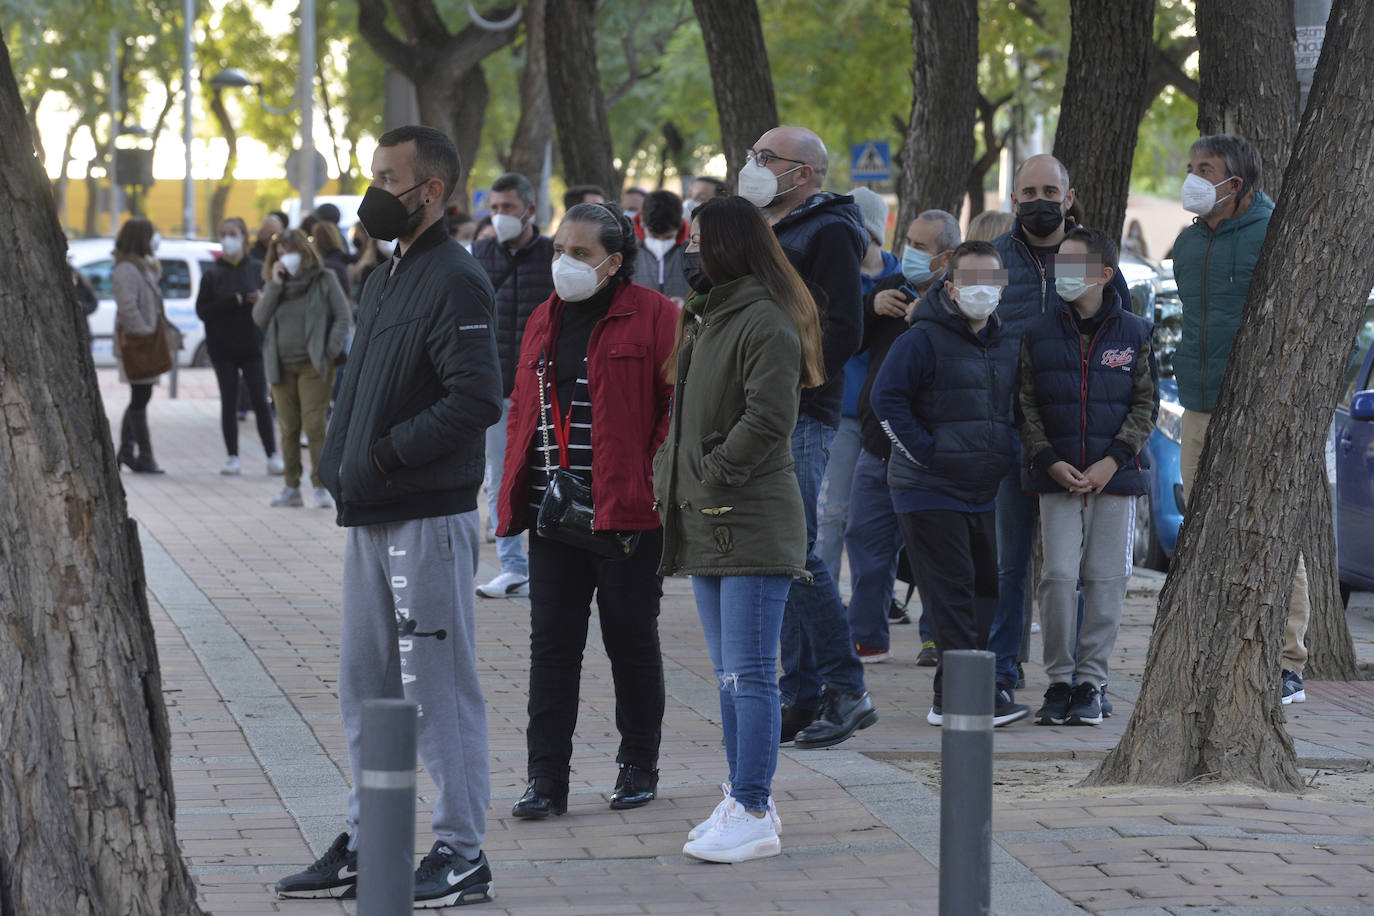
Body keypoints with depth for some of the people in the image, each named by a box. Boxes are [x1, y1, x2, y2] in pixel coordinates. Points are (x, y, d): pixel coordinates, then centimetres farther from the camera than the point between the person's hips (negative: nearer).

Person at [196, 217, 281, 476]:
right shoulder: (212, 274, 3)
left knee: (260, 401, -4)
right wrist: (232, 301, -15)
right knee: (229, 403, 4)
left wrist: (262, 300, -18)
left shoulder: (257, 269, 2)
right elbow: (202, 309, -3)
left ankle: (273, 457, -2)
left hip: (252, 345, -1)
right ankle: (233, 458, 10)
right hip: (223, 348, 1)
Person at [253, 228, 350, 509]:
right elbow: (259, 318, -1)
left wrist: (330, 351, -8)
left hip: (313, 365, -4)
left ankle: (321, 485, -5)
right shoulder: (274, 283, 10)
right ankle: (291, 487, 12)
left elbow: (342, 317, 0)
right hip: (281, 366, 4)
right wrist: (274, 286, -9)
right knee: (288, 428, 6)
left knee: (314, 426, -10)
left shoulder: (324, 279, 0)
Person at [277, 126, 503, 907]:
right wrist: (344, 467, 8)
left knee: (439, 691, -3)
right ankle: (365, 848, 22)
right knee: (365, 691, 14)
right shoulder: (387, 278, 17)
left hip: (429, 520, -10)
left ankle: (462, 856, 4)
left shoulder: (455, 280, -13)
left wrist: (381, 458, -19)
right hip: (373, 519, 10)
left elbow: (478, 399, -23)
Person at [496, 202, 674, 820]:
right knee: (551, 642, 2)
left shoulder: (652, 317, -5)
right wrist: (516, 488, 10)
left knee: (631, 639, 6)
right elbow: (522, 409, 19)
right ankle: (546, 779, 4)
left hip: (626, 510, -5)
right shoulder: (544, 321, 14)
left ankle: (639, 767, 20)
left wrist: (655, 479, -14)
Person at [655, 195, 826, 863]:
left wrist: (712, 475, -16)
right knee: (729, 675, 14)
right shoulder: (704, 317, 18)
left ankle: (754, 815, -7)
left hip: (752, 524, -10)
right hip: (706, 525, 10)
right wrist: (672, 474, 10)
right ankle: (744, 800, 20)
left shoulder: (765, 322, -13)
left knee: (750, 675, -9)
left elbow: (768, 418, -21)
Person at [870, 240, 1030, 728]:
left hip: (983, 492, 8)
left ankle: (950, 698, 14)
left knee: (984, 590, 8)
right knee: (951, 592, -10)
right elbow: (886, 397, -14)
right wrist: (925, 453, -16)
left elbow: (1012, 409, 27)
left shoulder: (1006, 346, 15)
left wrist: (1006, 457, 10)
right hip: (929, 491, -8)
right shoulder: (922, 340, -8)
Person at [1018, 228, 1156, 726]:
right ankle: (1060, 681, 3)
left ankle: (1091, 682, 9)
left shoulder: (1134, 333, 3)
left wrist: (1112, 461, -9)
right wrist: (1051, 462, -8)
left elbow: (1146, 405, 3)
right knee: (1059, 576, -7)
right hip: (1057, 479, 0)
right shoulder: (1039, 334, 6)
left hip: (1115, 477, 0)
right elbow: (1027, 405, 6)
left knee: (1105, 579, 1)